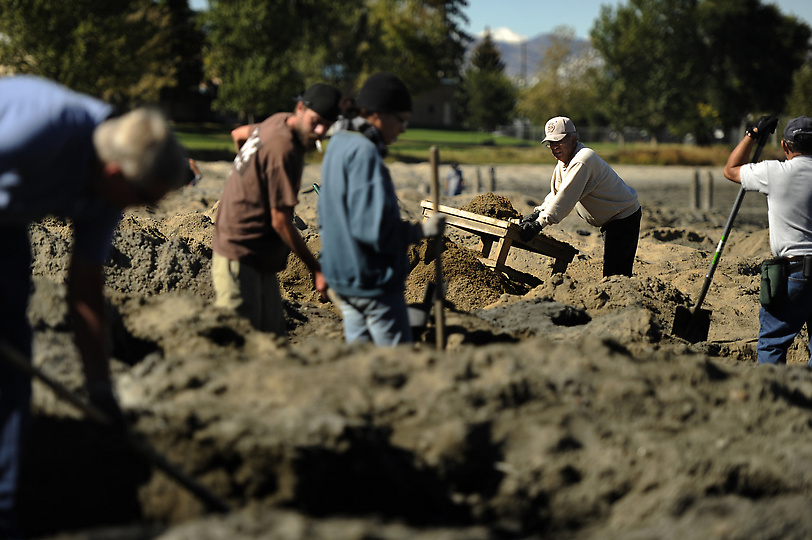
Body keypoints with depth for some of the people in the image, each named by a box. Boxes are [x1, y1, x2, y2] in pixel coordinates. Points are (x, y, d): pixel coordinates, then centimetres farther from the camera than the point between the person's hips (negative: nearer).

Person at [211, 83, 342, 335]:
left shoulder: (279, 121, 8)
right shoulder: (283, 149, -22)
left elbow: (238, 134, 30)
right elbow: (280, 221, -21)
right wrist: (316, 269, -15)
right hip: (240, 256, -10)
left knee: (273, 335, 7)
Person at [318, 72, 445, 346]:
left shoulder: (337, 145, 11)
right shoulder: (364, 154, -20)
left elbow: (326, 220, 19)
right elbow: (372, 229, -26)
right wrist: (421, 230, -16)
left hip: (341, 276, 9)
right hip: (373, 280, -9)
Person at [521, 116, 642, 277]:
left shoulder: (582, 160, -26)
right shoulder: (563, 162, 7)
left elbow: (567, 197, -32)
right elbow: (556, 193, 12)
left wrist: (540, 223, -33)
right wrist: (538, 213, -5)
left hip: (624, 218, -10)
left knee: (614, 272, -15)